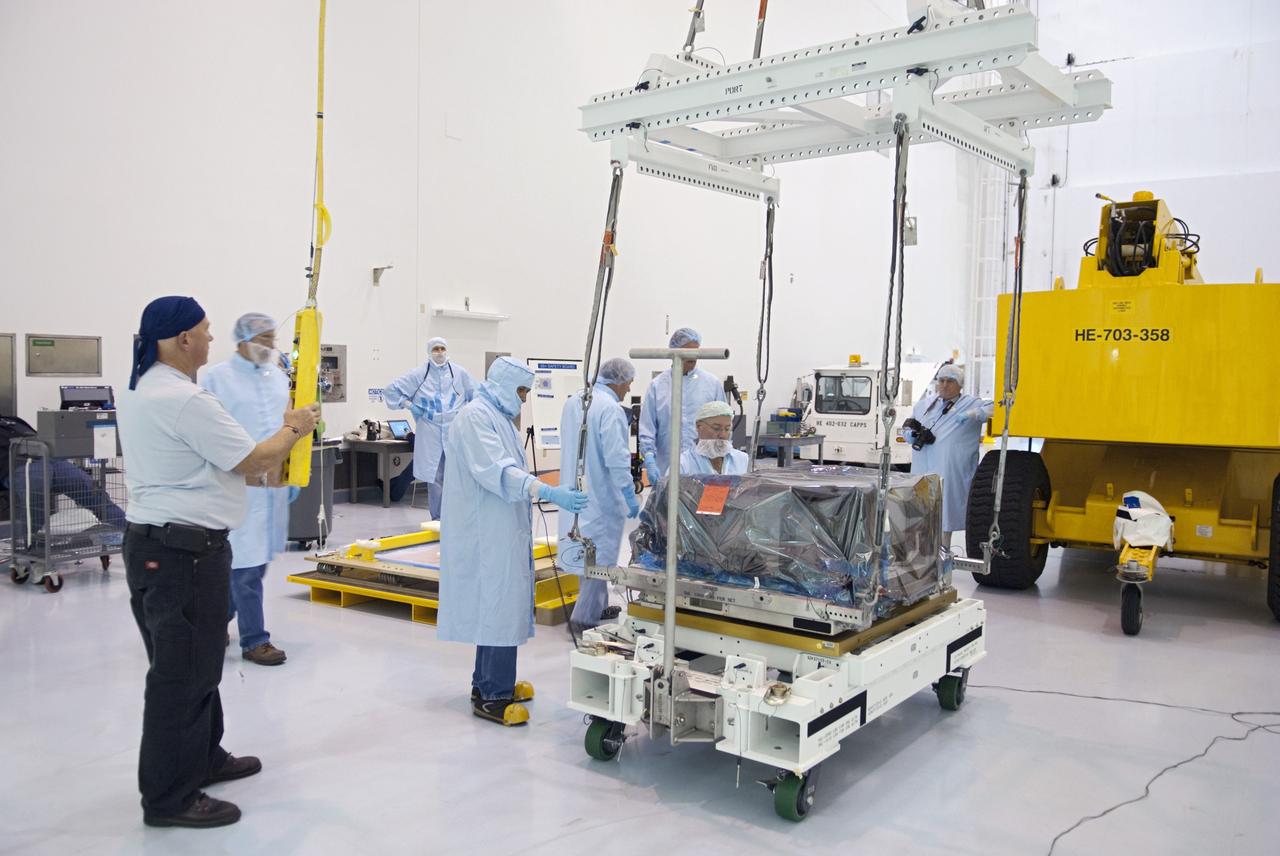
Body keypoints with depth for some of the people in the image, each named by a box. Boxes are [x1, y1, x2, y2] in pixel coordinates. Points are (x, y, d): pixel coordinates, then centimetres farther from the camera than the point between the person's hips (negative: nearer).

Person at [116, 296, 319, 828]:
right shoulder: (186, 400, -22)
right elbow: (254, 460, -17)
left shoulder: (140, 392, 12)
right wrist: (294, 429, 0)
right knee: (183, 673, 0)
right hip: (184, 551, -10)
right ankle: (169, 797, 11)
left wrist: (254, 471, 17)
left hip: (152, 541, 11)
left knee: (192, 662, 21)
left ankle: (202, 758, 36)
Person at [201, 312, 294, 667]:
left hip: (274, 483, 7)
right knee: (246, 562, -3)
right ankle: (254, 640, 8)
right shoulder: (217, 378, -5)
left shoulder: (279, 378, 13)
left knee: (257, 559, 13)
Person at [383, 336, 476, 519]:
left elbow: (475, 395, 16)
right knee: (434, 477, 4)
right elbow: (391, 389, 7)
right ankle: (437, 518, 15)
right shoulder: (419, 374, 1)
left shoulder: (460, 373, 3)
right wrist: (408, 405, -1)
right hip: (430, 434, 0)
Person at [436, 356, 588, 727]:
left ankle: (488, 683, 23)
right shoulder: (475, 416, -14)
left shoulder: (498, 415, 17)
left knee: (498, 605, 13)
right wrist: (548, 492, -35)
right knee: (499, 606, -8)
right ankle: (492, 697, -2)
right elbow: (495, 471, -26)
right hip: (487, 532, -10)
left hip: (501, 529, 10)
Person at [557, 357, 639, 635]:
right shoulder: (610, 409, -18)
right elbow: (616, 458, -23)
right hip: (602, 494, -9)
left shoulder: (572, 402, 8)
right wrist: (630, 495, -18)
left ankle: (596, 606, 31)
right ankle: (585, 617, 2)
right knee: (600, 554, 0)